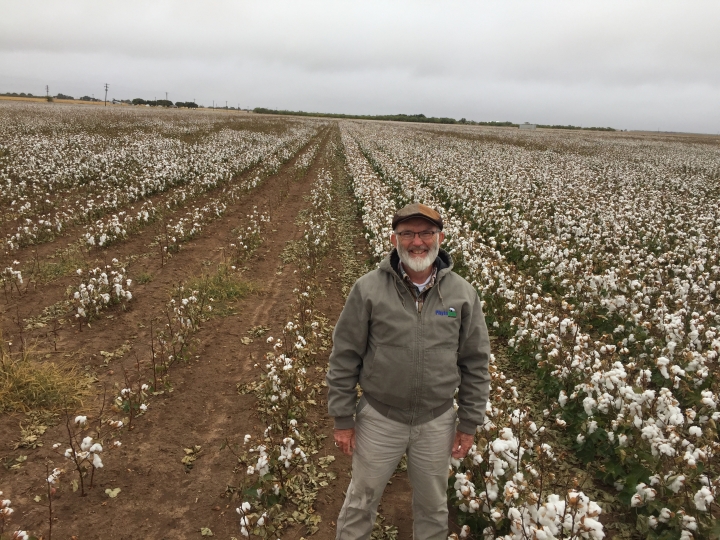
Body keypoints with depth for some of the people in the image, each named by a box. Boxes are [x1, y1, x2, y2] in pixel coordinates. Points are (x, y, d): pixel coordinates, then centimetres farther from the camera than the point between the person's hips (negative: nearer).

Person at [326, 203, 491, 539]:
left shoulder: (463, 294, -8)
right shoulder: (368, 290, -14)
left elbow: (476, 364, 0)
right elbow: (344, 358, -7)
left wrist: (469, 424, 2)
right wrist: (342, 420, -4)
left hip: (437, 422, 2)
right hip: (379, 419, -1)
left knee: (433, 506, 23)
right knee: (361, 501, 19)